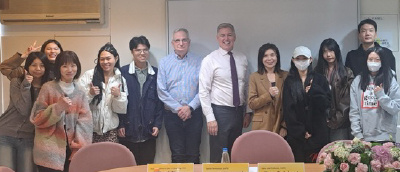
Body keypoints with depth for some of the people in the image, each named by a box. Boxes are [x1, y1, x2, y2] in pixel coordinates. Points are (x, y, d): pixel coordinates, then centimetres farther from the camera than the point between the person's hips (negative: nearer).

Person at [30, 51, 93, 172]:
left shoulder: (80, 92, 8)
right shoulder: (48, 88, -2)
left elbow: (85, 120, 1)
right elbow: (37, 118, -5)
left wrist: (79, 142, -11)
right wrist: (58, 107, -19)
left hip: (72, 149, 3)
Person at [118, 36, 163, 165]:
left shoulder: (156, 73, 5)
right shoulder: (123, 72, -1)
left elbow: (160, 101, 7)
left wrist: (157, 124, 1)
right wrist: (120, 125, -5)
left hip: (148, 132, 2)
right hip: (128, 131, -2)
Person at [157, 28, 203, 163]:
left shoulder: (198, 62, 3)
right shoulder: (164, 62, 4)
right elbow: (161, 91, -1)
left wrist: (190, 107, -12)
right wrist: (178, 108, -8)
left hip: (194, 113, 0)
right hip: (172, 115, 0)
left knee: (193, 154, 4)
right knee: (177, 154, 7)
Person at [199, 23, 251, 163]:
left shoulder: (242, 59, 7)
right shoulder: (210, 60, -7)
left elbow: (246, 87, 13)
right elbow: (203, 92, -10)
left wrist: (247, 112, 10)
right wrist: (210, 118, -14)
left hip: (239, 111, 5)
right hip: (220, 112, -4)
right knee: (218, 156, 2)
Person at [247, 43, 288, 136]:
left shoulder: (285, 76, 5)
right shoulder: (254, 77, 2)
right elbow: (251, 104, -3)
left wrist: (285, 126, -3)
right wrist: (269, 95, -16)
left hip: (280, 126, 1)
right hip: (262, 127, -1)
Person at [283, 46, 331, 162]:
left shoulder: (319, 79, 7)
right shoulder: (289, 82, 6)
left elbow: (327, 104, 1)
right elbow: (288, 109, 0)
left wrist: (314, 91, -16)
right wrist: (300, 131, -8)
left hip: (317, 132, 0)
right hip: (296, 134, 0)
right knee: (298, 162, -2)